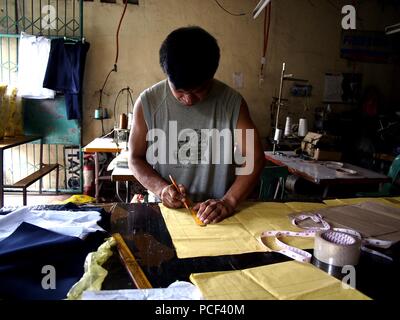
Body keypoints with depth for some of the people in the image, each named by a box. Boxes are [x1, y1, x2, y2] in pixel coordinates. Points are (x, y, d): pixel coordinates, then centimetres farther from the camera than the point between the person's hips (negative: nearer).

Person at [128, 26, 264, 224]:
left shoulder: (232, 102, -6)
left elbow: (253, 158, -5)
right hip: (165, 210, 1)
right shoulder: (147, 102, -5)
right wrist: (161, 188, -14)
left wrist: (228, 202, -19)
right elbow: (136, 158, 3)